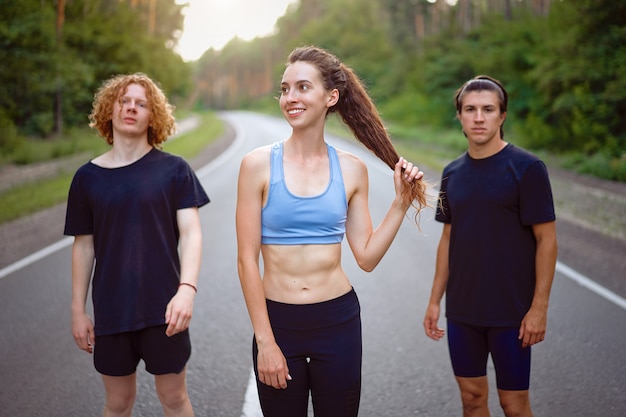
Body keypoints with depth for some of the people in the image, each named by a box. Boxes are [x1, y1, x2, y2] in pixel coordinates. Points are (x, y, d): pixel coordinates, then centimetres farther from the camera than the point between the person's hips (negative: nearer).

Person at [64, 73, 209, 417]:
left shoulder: (173, 170, -3)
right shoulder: (88, 176, 4)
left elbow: (191, 233, -8)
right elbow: (83, 246, 7)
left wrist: (187, 288, -22)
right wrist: (78, 310, 7)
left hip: (163, 308, -2)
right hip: (111, 310, 2)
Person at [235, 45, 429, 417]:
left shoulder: (351, 169, 1)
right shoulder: (259, 164, -7)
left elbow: (367, 257, 2)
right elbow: (247, 260, -7)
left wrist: (401, 202, -3)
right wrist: (265, 341, -9)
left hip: (338, 321, 2)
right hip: (278, 322, -2)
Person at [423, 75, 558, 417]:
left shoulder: (527, 168, -10)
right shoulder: (453, 173, 6)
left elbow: (546, 239, -10)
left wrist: (539, 308, -14)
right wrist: (435, 300, 11)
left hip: (511, 312, -5)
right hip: (462, 311, 5)